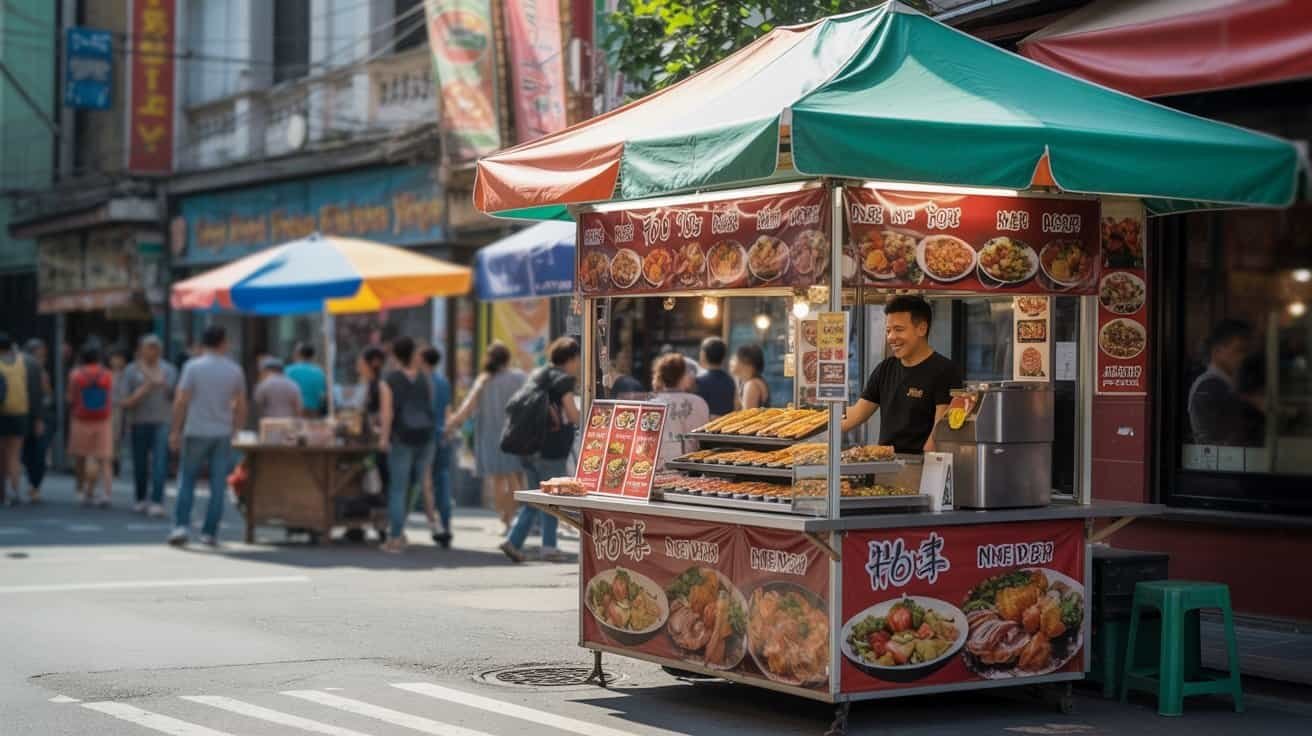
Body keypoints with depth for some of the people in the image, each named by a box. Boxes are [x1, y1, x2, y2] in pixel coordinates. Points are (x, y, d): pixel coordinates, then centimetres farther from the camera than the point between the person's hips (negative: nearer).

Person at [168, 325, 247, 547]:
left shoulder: (193, 366, -4)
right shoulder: (235, 370, 4)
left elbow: (181, 401, -8)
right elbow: (241, 406, 7)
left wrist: (175, 431, -2)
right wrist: (236, 429, 18)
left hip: (196, 432, -1)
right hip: (223, 434, 1)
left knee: (187, 481, 8)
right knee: (218, 485, 5)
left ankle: (181, 526, -2)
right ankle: (210, 533, 5)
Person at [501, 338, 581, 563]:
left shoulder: (536, 376, 14)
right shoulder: (563, 379, -8)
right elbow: (574, 416, -14)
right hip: (550, 449, -7)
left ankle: (514, 541, 4)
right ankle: (549, 547, 6)